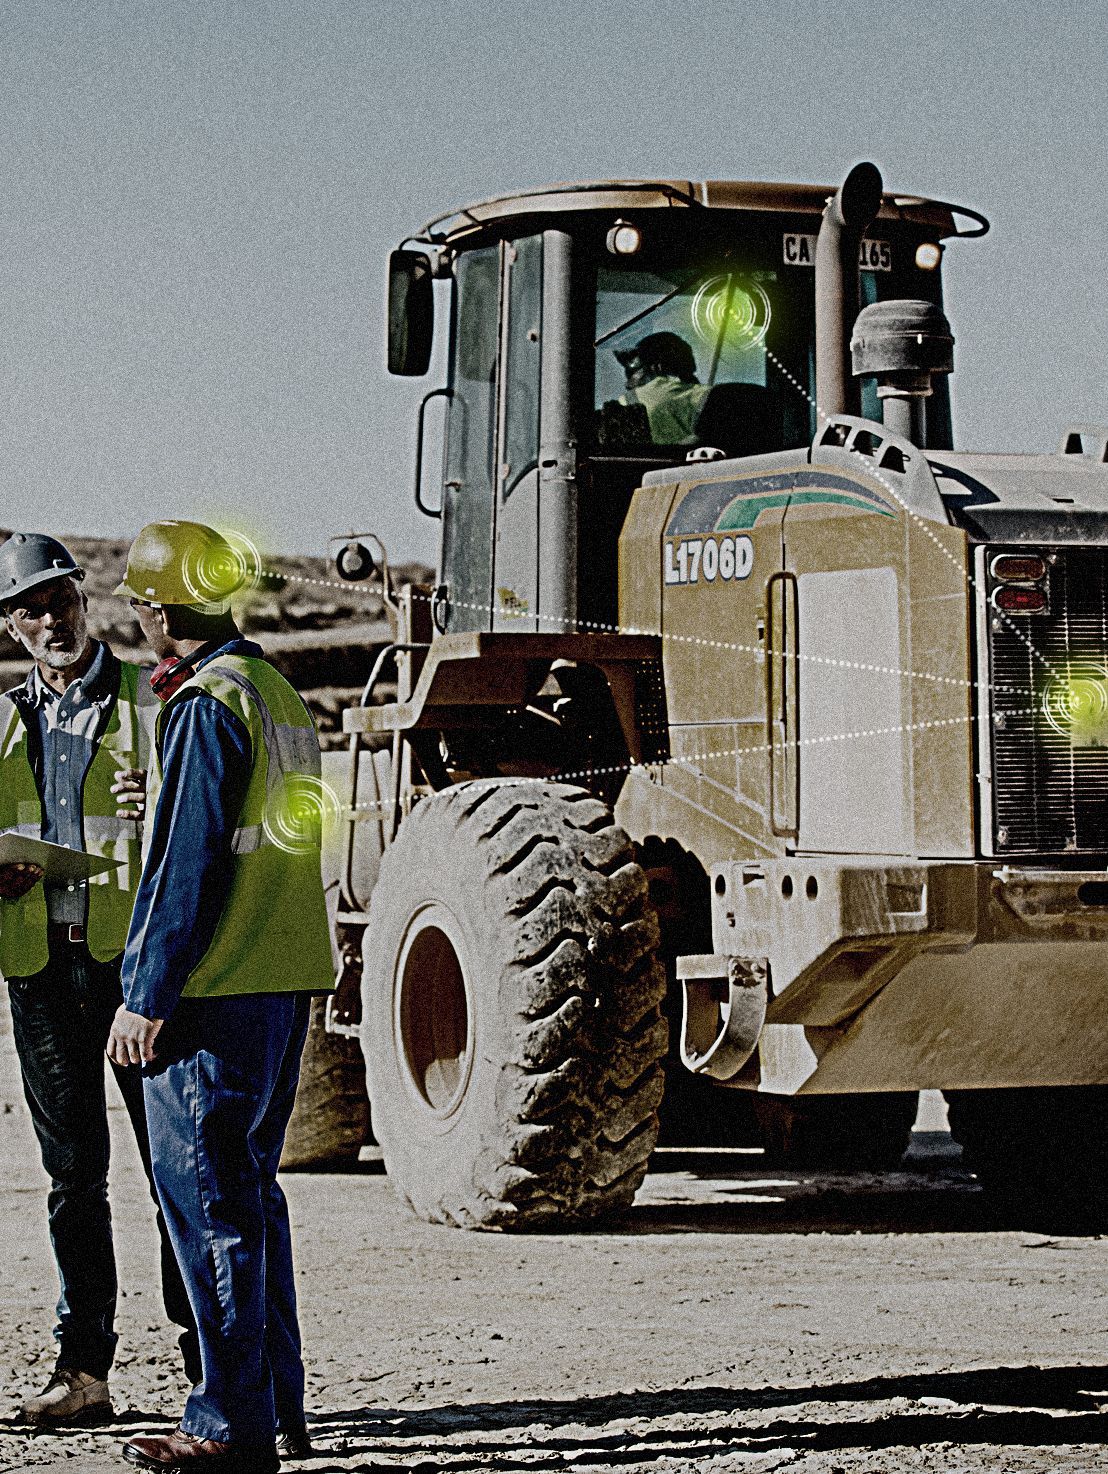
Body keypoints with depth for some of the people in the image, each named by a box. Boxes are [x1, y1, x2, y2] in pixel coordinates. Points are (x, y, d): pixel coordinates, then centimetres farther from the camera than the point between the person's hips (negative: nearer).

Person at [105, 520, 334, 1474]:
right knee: (249, 1189, 15)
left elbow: (186, 864, -17)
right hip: (287, 981, 9)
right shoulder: (280, 695, 15)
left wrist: (147, 995, -15)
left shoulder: (206, 705, -13)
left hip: (214, 991, -9)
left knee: (207, 1197, -4)